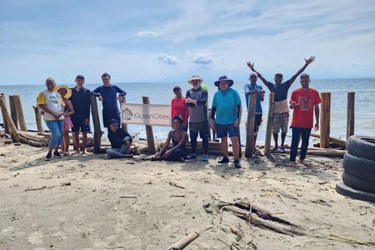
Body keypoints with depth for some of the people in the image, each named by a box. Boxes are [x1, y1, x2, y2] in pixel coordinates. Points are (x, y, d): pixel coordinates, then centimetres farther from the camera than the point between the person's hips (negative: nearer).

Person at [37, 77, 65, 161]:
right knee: (56, 135, -16)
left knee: (59, 135, 8)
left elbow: (63, 105, 16)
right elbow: (41, 105, -10)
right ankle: (49, 152, -2)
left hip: (60, 118, 6)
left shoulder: (58, 94, 17)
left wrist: (61, 112, -6)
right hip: (50, 118, -6)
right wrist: (53, 114, -15)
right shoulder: (43, 94, 0)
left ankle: (56, 151, 24)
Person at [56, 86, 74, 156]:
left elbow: (72, 111, 1)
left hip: (65, 119, -2)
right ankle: (62, 149, 16)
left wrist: (66, 114, -16)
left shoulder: (67, 101, 2)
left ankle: (66, 150, 1)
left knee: (65, 134, -3)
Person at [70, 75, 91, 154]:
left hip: (84, 116, -2)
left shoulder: (87, 91, 2)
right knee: (75, 133, 5)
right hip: (74, 115, 2)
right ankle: (77, 149, 14)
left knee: (84, 133, 1)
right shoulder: (71, 91, 9)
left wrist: (87, 117, -10)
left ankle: (84, 149, 7)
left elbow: (88, 105, -3)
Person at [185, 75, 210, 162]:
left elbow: (203, 102, -18)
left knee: (205, 137, 1)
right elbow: (187, 103, -6)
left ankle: (205, 154, 8)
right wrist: (197, 102, -15)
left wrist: (192, 101, -13)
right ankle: (193, 153, 24)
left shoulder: (204, 91, 0)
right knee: (193, 138, 11)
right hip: (192, 119, 3)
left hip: (203, 119, -3)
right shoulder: (189, 92, 8)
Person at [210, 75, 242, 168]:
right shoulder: (217, 94, 7)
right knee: (223, 139, 13)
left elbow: (239, 106, -4)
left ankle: (236, 160, -1)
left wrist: (238, 119, -11)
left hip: (232, 121, -4)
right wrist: (212, 119, 8)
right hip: (220, 121, 4)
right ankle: (225, 157, 26)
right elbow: (213, 107, 12)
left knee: (234, 139, -9)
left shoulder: (234, 92, -3)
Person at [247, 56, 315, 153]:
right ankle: (276, 145, 26)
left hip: (284, 111, 0)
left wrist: (306, 64, -9)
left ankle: (282, 145, 22)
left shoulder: (286, 85, -2)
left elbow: (296, 75, -5)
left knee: (284, 129, 8)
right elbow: (261, 77, 2)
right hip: (274, 112, 1)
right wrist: (253, 69, 1)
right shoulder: (271, 86, 1)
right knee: (275, 130, 9)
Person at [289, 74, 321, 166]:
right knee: (294, 142, 0)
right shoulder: (295, 92, 0)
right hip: (296, 123, -2)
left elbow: (316, 108, 7)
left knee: (305, 142, 10)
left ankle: (302, 158, 23)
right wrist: (292, 105, -22)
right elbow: (291, 106, 4)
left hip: (308, 123, 2)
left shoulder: (314, 93, 3)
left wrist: (317, 122, 6)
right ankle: (292, 160, 6)